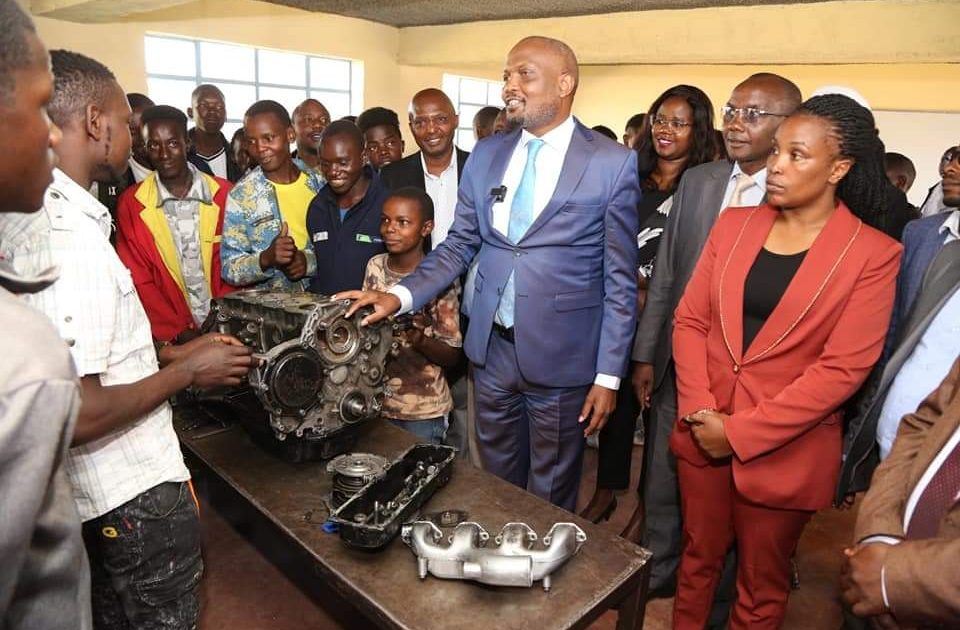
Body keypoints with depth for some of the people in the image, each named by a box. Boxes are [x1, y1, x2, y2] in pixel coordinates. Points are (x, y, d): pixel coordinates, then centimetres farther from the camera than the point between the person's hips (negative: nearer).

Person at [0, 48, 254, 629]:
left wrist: (172, 353, 8)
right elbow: (76, 416, -28)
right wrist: (187, 372, -16)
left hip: (97, 491, 9)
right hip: (137, 492, -9)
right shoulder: (69, 235, -26)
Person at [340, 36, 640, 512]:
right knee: (496, 484, 21)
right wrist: (401, 295, -7)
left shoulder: (612, 163, -7)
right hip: (492, 348, 4)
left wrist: (608, 375, -7)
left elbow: (620, 281, -6)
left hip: (561, 357, -4)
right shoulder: (486, 156, 6)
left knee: (550, 500, 14)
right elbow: (459, 245, 8)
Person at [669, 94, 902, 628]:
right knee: (698, 557, 20)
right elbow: (690, 320, 1)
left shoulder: (874, 254, -9)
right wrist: (699, 409, -11)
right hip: (703, 433, 3)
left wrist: (740, 432, -16)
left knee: (762, 585, 17)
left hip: (784, 449, -3)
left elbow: (842, 369, -14)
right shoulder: (733, 224, 3)